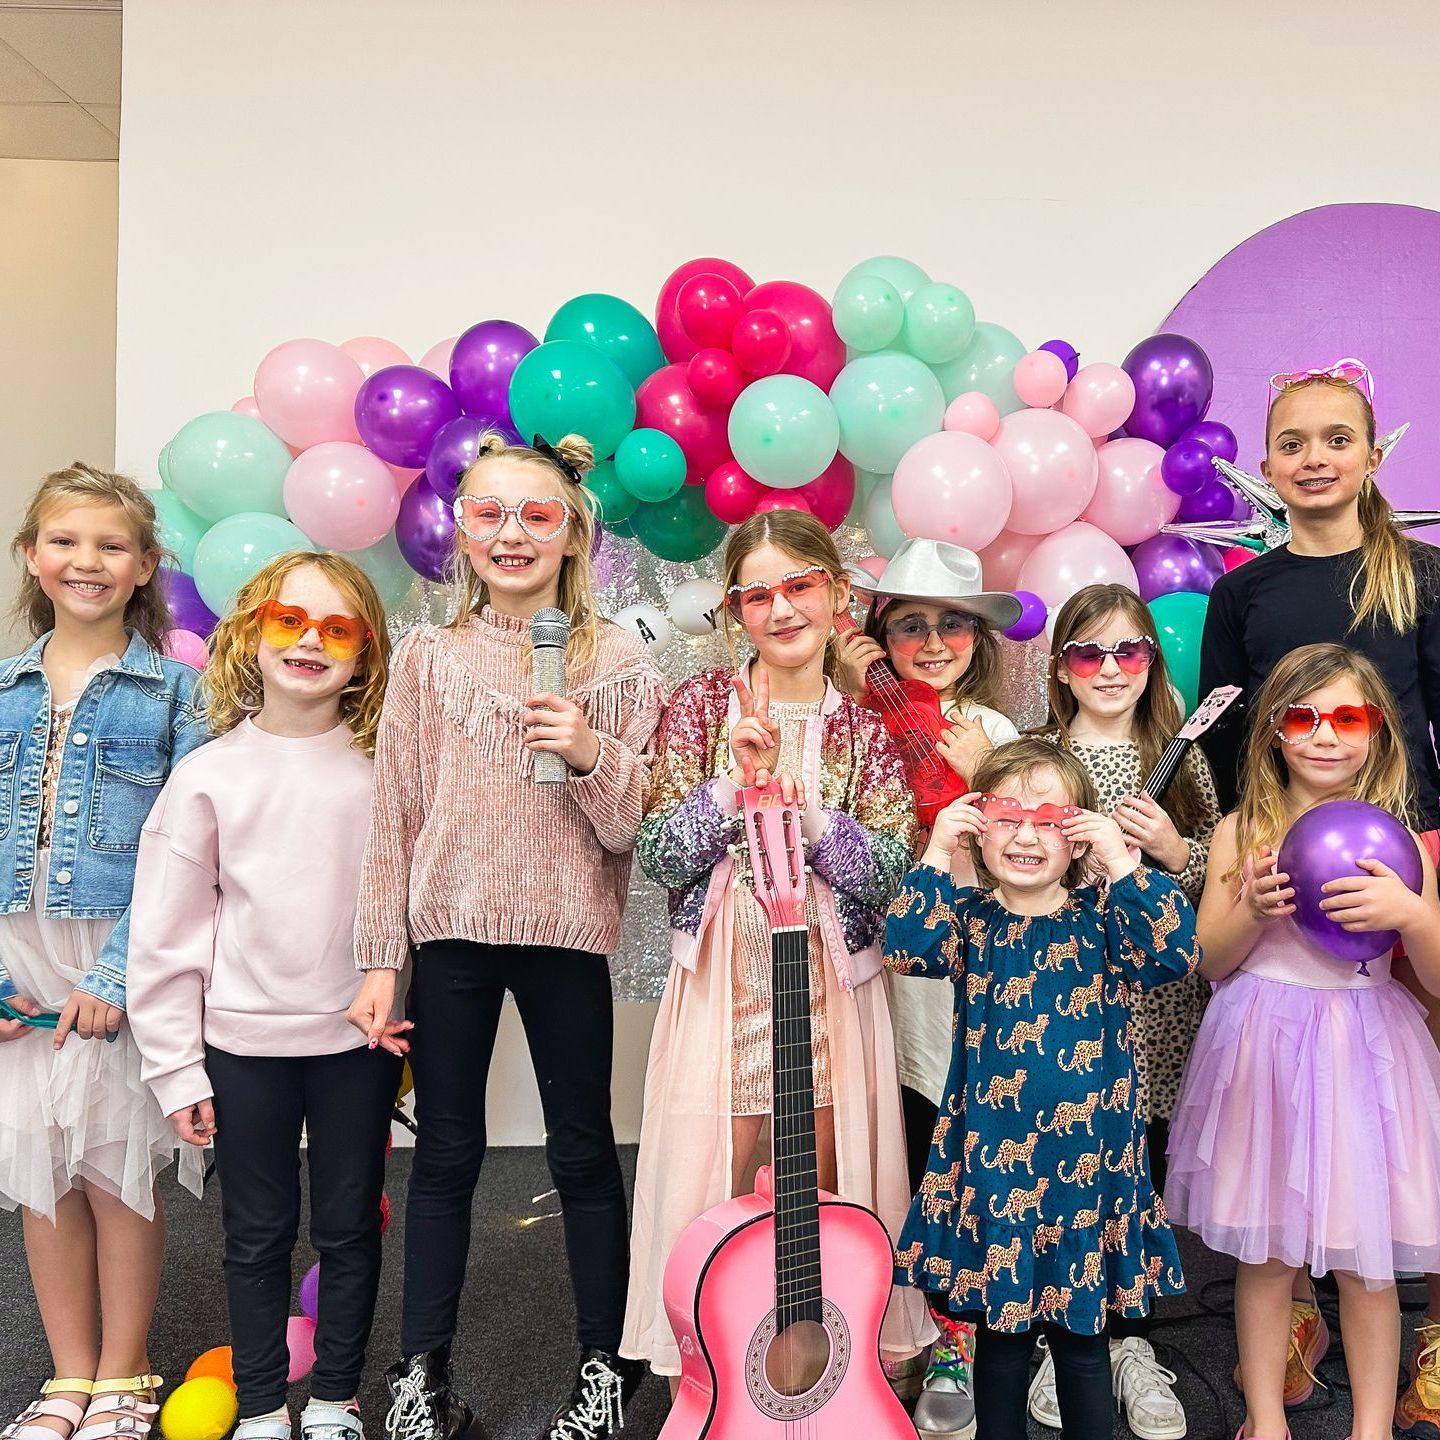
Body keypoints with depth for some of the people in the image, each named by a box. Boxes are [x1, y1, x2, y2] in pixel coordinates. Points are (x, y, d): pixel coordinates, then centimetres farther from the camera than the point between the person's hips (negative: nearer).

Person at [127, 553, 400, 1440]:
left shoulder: (385, 768, -2)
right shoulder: (210, 774, -4)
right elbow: (166, 933, -2)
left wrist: (401, 1002, -2)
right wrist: (176, 1066, -2)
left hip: (359, 1039, 1)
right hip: (244, 1044, 0)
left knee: (349, 1227, 13)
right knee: (258, 1235, 13)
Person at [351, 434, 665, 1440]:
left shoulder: (617, 661, 0)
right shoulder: (429, 657, 4)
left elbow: (639, 825, -2)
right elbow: (395, 813, 3)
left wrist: (592, 755, -20)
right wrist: (381, 958, 0)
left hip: (567, 936, -1)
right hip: (450, 937, 1)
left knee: (584, 1149, 9)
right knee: (447, 1151, 11)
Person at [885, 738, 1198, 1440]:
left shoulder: (1101, 919, -3)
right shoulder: (971, 919, -1)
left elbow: (1176, 954, -19)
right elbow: (905, 949, -18)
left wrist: (1121, 863, -23)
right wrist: (936, 856, -21)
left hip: (1086, 1157, 0)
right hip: (990, 1154, 1)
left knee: (1081, 1331, 12)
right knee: (999, 1327, 15)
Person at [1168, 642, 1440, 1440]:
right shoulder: (1241, 832, -1)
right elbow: (1210, 962, 2)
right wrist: (1255, 911, -16)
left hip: (1365, 1052, 0)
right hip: (1265, 1051, 0)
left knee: (1366, 1260, 8)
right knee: (1264, 1252, 11)